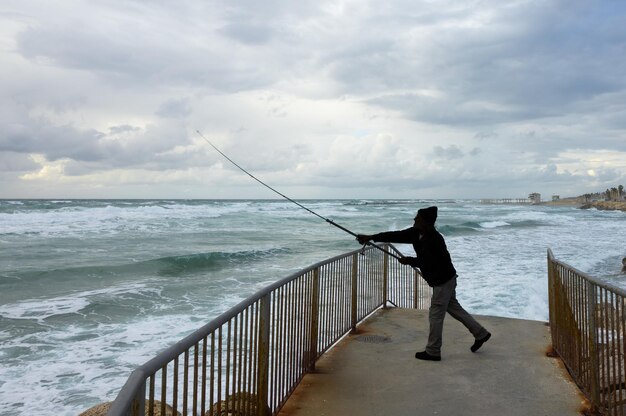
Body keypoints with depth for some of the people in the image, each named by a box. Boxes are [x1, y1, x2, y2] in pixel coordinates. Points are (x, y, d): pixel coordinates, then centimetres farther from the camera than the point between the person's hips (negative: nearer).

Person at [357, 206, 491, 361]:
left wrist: (408, 261, -17)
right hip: (445, 279, 10)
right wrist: (371, 237, -4)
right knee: (454, 308, 20)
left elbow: (427, 262, -29)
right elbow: (397, 235, 0)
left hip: (443, 280, -10)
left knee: (435, 315, 0)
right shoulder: (417, 233, 1)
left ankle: (432, 352, 12)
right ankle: (480, 334, 32)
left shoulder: (434, 239, -27)